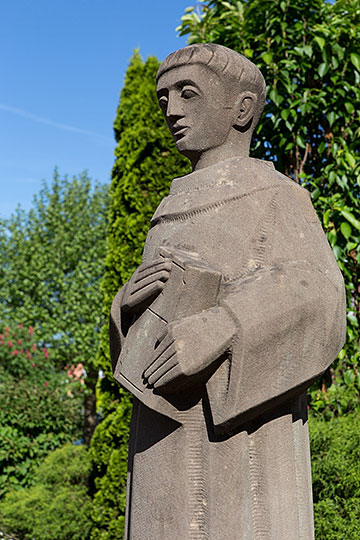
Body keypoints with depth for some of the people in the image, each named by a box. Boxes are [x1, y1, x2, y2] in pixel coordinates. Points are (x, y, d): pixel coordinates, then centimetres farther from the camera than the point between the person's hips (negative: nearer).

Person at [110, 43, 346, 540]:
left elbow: (316, 293, -14)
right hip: (170, 425, 7)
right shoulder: (177, 210, 22)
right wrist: (129, 303, -2)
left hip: (236, 425, -7)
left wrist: (216, 330, -27)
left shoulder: (272, 194, 1)